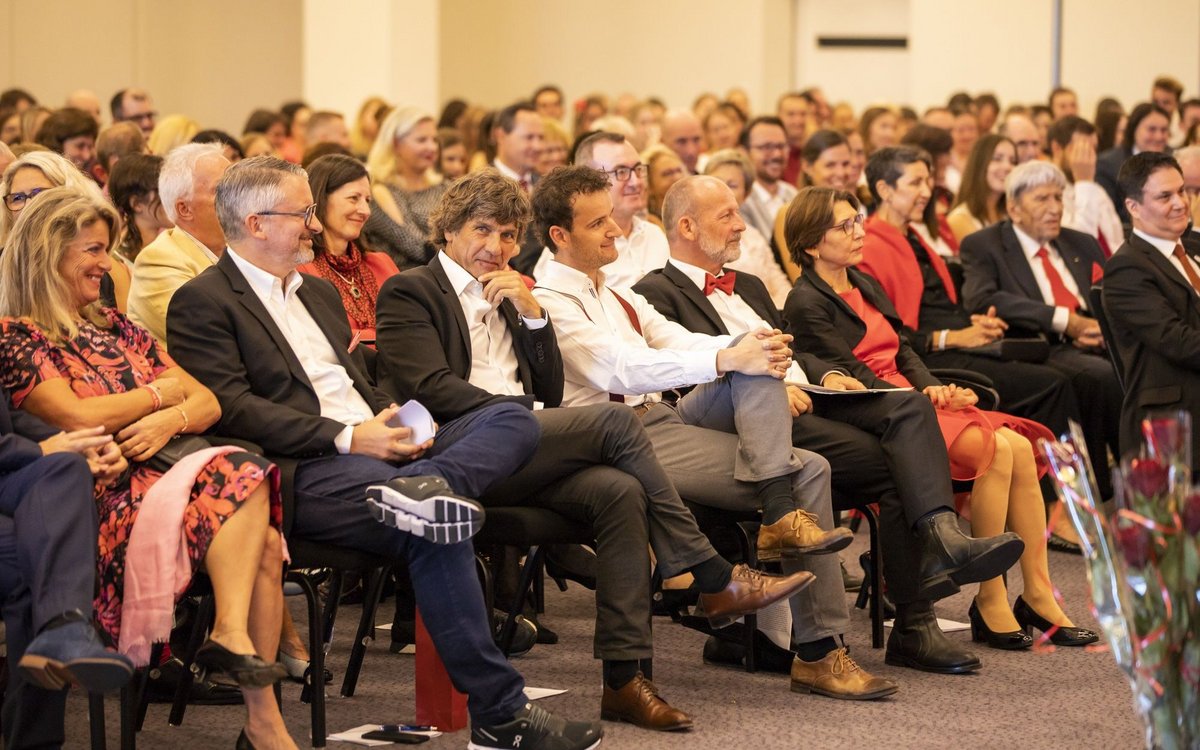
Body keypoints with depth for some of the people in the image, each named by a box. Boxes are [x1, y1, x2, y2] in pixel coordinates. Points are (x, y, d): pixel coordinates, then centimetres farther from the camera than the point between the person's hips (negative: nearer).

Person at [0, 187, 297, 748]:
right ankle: (232, 635, -30)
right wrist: (161, 391, 2)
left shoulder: (114, 327, 24)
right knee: (242, 478, -29)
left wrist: (169, 421, -5)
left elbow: (208, 404, 19)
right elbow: (78, 417, -13)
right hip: (105, 503, -6)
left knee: (264, 543, -25)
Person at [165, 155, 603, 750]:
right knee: (437, 534, -33)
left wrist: (399, 424, 4)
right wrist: (346, 438, -18)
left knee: (514, 420, -11)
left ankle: (422, 483, -41)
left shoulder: (319, 293, 29)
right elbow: (231, 408, -11)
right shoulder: (202, 304, 1)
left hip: (373, 443, 9)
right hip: (304, 471, -9)